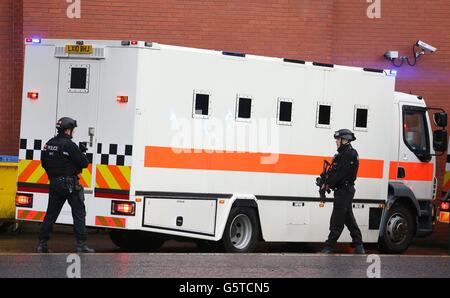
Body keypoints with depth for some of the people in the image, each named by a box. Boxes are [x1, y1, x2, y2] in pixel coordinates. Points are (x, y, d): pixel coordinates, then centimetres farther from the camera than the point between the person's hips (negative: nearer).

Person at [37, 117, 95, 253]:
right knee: (79, 213, 0)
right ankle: (81, 244, -4)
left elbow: (44, 162, 17)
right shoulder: (69, 145, -16)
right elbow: (84, 163, -15)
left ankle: (42, 243, 10)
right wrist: (82, 155, 6)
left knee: (51, 213, 11)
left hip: (54, 184, 7)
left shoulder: (49, 144, 7)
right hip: (69, 184, -7)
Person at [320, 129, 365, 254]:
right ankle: (358, 246, 17)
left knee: (336, 221, -10)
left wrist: (328, 184, -13)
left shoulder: (349, 154, -14)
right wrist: (327, 182, 3)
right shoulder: (344, 153, 19)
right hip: (345, 191, 11)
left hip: (344, 191, -11)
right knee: (349, 219, 14)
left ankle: (330, 246, -10)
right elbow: (334, 171, 17)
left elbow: (341, 173, -20)